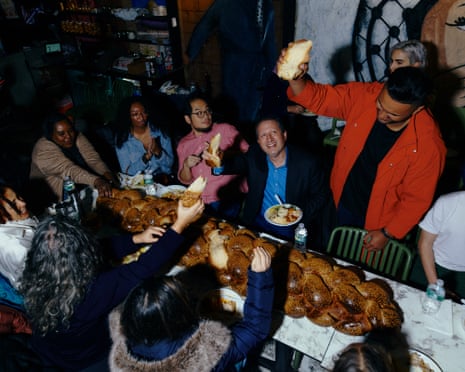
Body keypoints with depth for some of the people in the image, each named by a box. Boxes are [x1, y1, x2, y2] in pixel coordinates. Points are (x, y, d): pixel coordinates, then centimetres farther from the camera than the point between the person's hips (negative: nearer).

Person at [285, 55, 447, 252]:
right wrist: (295, 78, -36)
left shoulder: (429, 144, -29)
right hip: (342, 204, 3)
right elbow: (319, 98, -16)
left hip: (379, 223, -3)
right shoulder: (364, 95, -21)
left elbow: (417, 199, -18)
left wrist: (388, 233, -11)